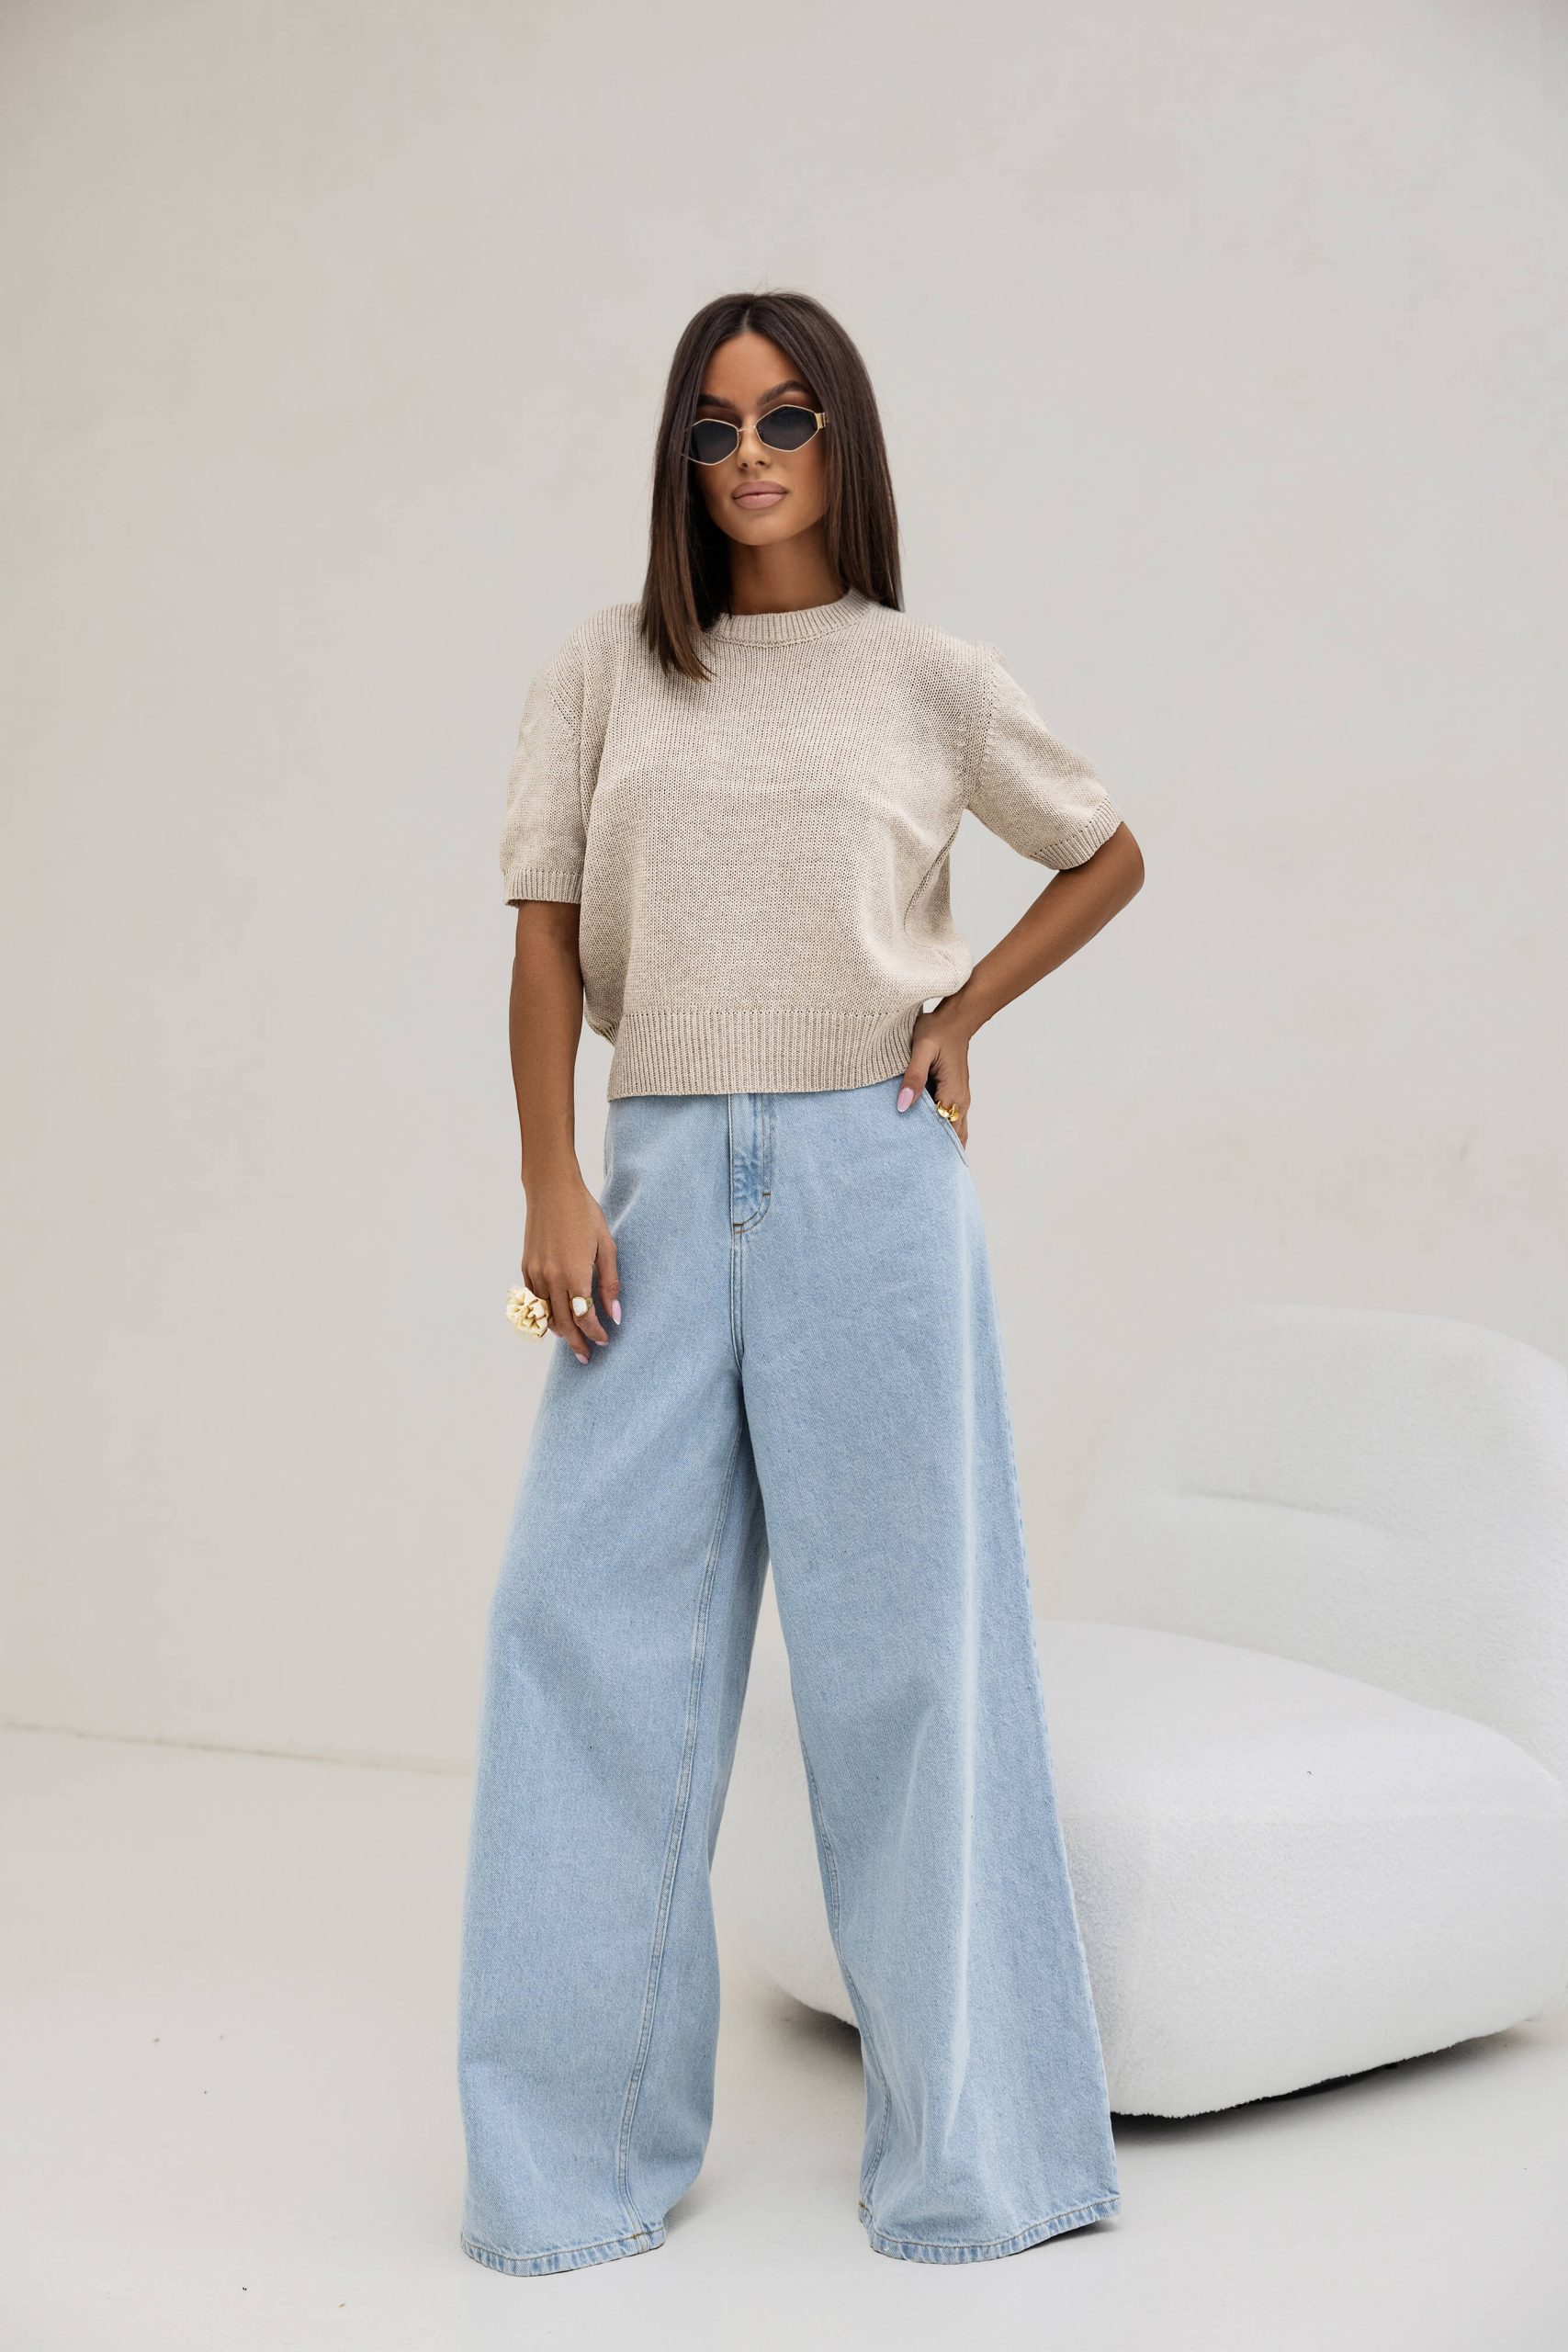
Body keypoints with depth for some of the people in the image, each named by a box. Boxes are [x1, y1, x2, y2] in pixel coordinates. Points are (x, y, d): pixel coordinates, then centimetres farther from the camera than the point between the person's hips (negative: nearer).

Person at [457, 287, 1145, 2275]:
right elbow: (546, 936, 6)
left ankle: (968, 2140, 18)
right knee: (591, 1624, 0)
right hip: (662, 1176, 2)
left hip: (869, 1174, -1)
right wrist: (551, 1185, -4)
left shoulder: (928, 677, 6)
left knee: (904, 1631, 3)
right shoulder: (605, 672, 9)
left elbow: (1108, 857, 19)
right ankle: (583, 2150, 15)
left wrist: (965, 1009, 5)